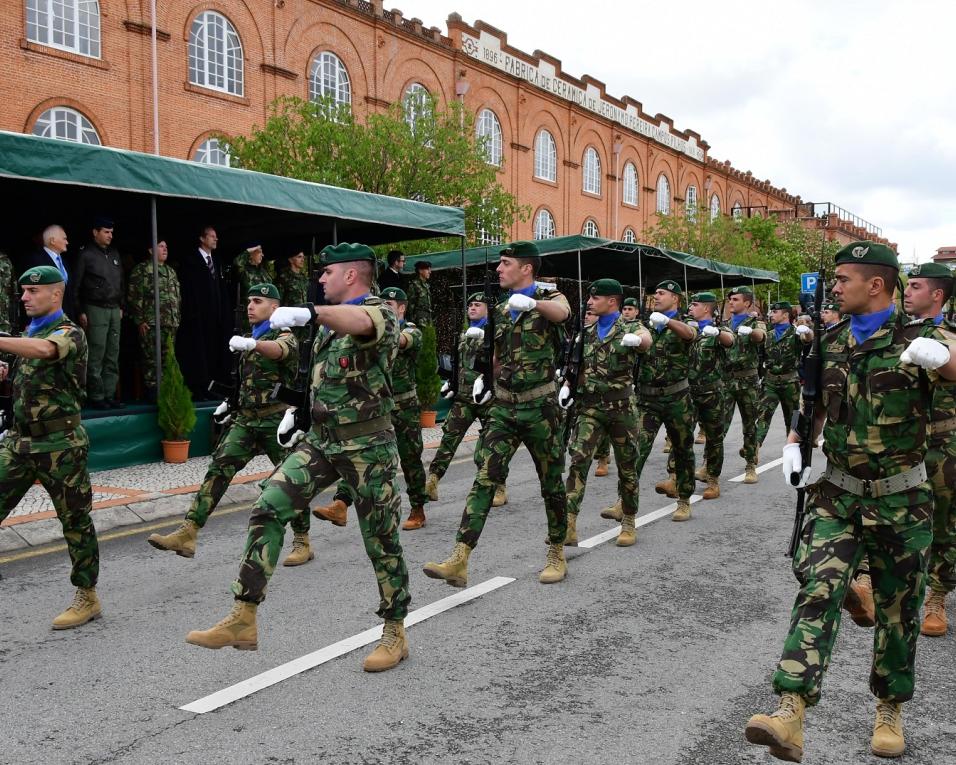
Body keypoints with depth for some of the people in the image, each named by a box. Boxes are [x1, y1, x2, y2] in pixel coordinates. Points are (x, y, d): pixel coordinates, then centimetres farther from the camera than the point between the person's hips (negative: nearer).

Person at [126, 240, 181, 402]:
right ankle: (152, 391, -2)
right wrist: (139, 320, -11)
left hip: (171, 323, 6)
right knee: (152, 358, -7)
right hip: (151, 323, -6)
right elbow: (134, 297, -6)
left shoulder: (170, 271, 20)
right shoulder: (141, 270, -1)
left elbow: (177, 297, 23)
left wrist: (177, 319, 16)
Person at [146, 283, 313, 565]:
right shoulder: (248, 338, 17)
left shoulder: (284, 335, -5)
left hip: (277, 420, -6)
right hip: (245, 419, 6)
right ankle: (187, 534, -14)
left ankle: (303, 544, 14)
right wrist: (230, 403, 18)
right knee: (218, 469, -8)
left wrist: (251, 344, -51)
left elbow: (279, 350, -32)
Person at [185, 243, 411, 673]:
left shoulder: (380, 313, -10)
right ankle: (243, 621, -4)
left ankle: (395, 634, 20)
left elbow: (359, 322, -36)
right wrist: (297, 410, 18)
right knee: (268, 508, -8)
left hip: (367, 444, -7)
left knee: (381, 539, 3)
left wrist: (307, 313, -53)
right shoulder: (330, 321, 16)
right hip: (322, 439, 7)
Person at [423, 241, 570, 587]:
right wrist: (485, 378, 4)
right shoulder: (500, 311, 14)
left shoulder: (550, 298, -2)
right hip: (503, 406, 4)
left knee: (551, 482, 7)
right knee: (485, 478, -8)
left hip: (540, 406, -4)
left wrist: (532, 302, -49)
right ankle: (458, 561, -14)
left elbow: (561, 312, -28)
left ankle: (557, 556, 24)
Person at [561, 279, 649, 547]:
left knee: (627, 467, 7)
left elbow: (646, 340, -25)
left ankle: (629, 524, 24)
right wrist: (567, 386, 1)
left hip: (621, 407, -3)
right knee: (579, 460, -13)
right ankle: (568, 526, -17)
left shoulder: (631, 328, -1)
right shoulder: (587, 332, 13)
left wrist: (636, 340, -49)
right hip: (589, 407, 3)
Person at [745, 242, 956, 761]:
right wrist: (795, 445, 4)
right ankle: (789, 717, -20)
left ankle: (889, 711, 32)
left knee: (898, 608, 11)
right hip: (838, 496, 2)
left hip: (901, 501, -2)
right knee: (817, 591, -13)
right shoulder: (830, 344, 6)